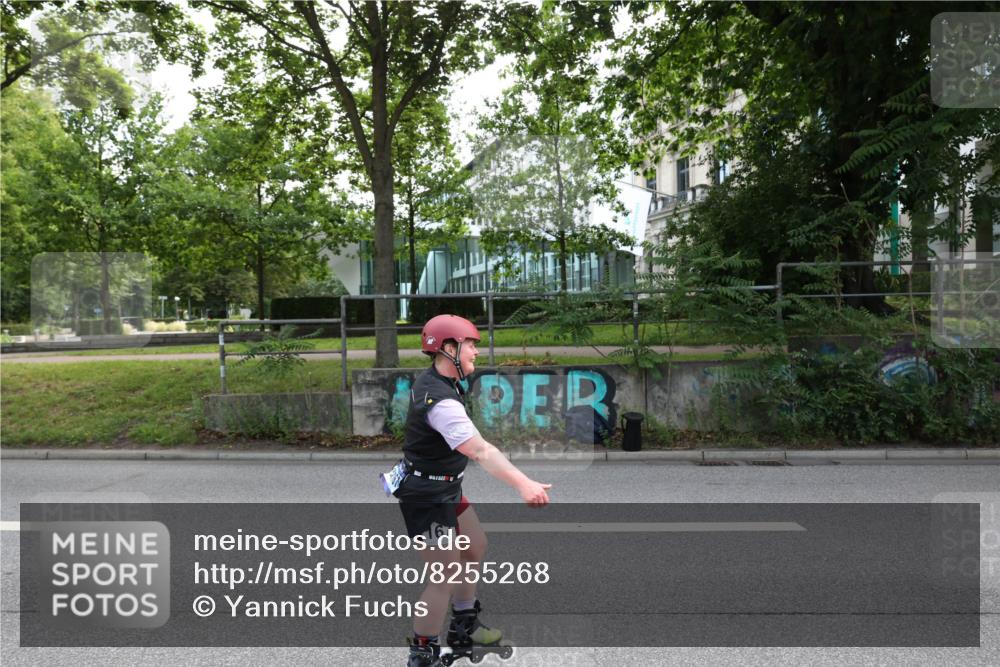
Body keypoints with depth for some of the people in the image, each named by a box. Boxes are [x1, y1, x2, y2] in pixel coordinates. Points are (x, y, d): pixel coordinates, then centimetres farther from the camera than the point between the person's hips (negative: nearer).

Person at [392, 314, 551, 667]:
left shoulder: (429, 380, 1)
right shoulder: (442, 402, -30)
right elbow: (481, 452, -43)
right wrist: (523, 484, -53)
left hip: (446, 488, 10)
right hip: (427, 498, -10)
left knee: (475, 548, 21)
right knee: (447, 577, -3)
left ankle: (464, 627, 38)